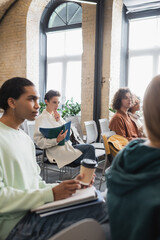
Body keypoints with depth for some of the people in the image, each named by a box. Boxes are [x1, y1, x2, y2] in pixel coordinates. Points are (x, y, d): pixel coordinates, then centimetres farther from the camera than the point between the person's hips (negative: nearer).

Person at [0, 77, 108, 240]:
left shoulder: (26, 139, 16)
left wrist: (68, 186, 0)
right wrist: (50, 194, -20)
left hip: (33, 210, 9)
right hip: (14, 222, -8)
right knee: (97, 210, -22)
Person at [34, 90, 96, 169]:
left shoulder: (56, 116, 18)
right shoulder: (41, 118, -4)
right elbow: (38, 141, -14)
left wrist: (59, 121, 0)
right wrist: (57, 140, -27)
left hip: (67, 146, 8)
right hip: (57, 151, -7)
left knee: (90, 148, -15)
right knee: (90, 148, -19)